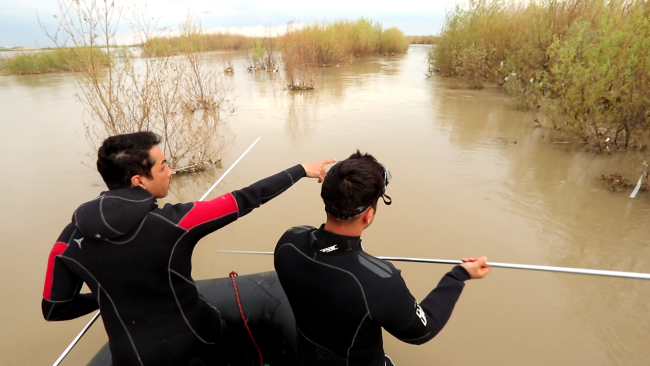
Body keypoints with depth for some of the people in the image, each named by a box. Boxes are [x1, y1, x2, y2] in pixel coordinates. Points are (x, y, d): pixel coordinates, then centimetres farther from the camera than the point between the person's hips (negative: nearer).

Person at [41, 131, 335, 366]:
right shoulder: (173, 222, -27)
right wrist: (302, 170, -11)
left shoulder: (70, 240, -13)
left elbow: (55, 309, -1)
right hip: (198, 342, -3)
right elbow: (245, 200, -21)